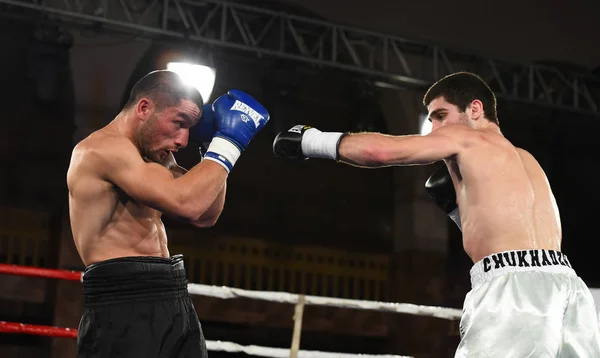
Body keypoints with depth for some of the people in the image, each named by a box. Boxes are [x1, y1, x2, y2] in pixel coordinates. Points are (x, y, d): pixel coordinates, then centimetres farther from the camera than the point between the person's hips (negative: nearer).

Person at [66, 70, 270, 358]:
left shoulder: (147, 157, 18)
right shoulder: (102, 148, -12)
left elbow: (205, 215, 19)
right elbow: (186, 202, -22)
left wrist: (214, 144, 11)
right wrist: (228, 141, -11)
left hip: (173, 304, 10)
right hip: (127, 307, -10)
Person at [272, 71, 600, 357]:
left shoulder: (465, 137, 8)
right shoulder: (525, 161, 30)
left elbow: (381, 150, -2)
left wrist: (312, 141, 9)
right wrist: (460, 207, 27)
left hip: (515, 285, -8)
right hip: (564, 285, 8)